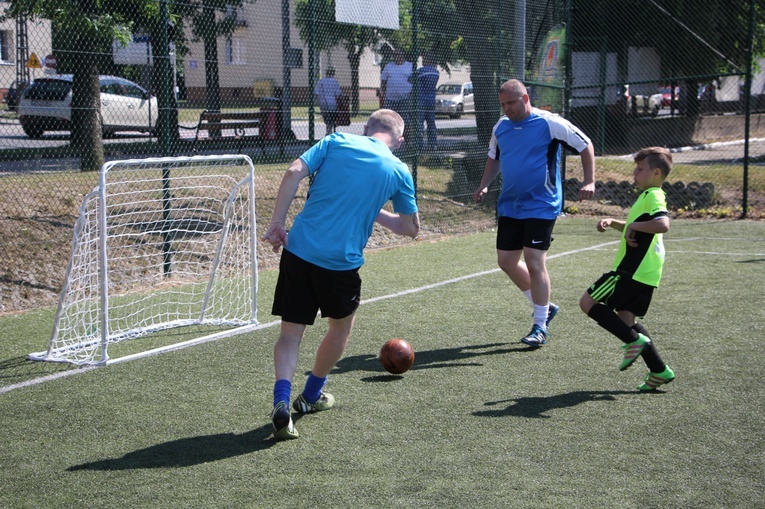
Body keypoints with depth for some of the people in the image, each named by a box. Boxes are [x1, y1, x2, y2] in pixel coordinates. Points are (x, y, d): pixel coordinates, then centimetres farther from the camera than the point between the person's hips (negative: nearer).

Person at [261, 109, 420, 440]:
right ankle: (311, 395, 36)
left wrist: (277, 223, -4)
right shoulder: (398, 171, 5)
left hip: (298, 249, 1)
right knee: (341, 326, 25)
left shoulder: (336, 141, 6)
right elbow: (411, 228, 15)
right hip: (342, 262, -1)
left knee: (290, 332, 9)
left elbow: (294, 173, -7)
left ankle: (281, 402, -11)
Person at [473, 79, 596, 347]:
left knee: (534, 262, -10)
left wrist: (589, 182, -11)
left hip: (541, 206, -7)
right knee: (506, 261, 7)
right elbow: (494, 158, 24)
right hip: (509, 206, 7)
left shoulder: (550, 123, -11)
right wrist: (484, 185, 8)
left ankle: (540, 327, 5)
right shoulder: (500, 127, 7)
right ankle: (545, 306, 28)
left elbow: (585, 146, -3)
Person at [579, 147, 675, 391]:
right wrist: (613, 223, 20)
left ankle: (634, 340, -9)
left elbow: (663, 224, -33)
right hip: (643, 271, 10)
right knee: (625, 318, 12)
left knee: (588, 302, -7)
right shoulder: (649, 196, 20)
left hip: (633, 270, -10)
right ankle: (659, 371, 11)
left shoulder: (653, 196, -13)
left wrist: (634, 225, -21)